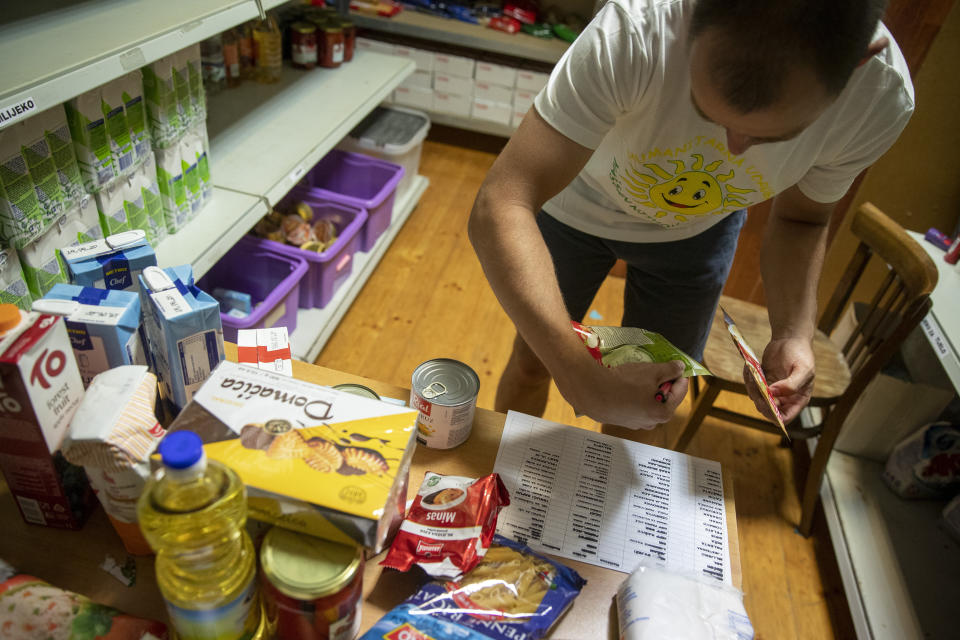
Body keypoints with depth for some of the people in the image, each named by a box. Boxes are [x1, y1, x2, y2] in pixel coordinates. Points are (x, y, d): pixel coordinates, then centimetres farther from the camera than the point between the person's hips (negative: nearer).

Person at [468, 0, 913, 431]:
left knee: (648, 409, 12)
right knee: (532, 360, 11)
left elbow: (800, 219, -7)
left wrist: (792, 334, -25)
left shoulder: (883, 100, -27)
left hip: (699, 230, 3)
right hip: (577, 206, -2)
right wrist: (586, 383, -53)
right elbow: (501, 208, -45)